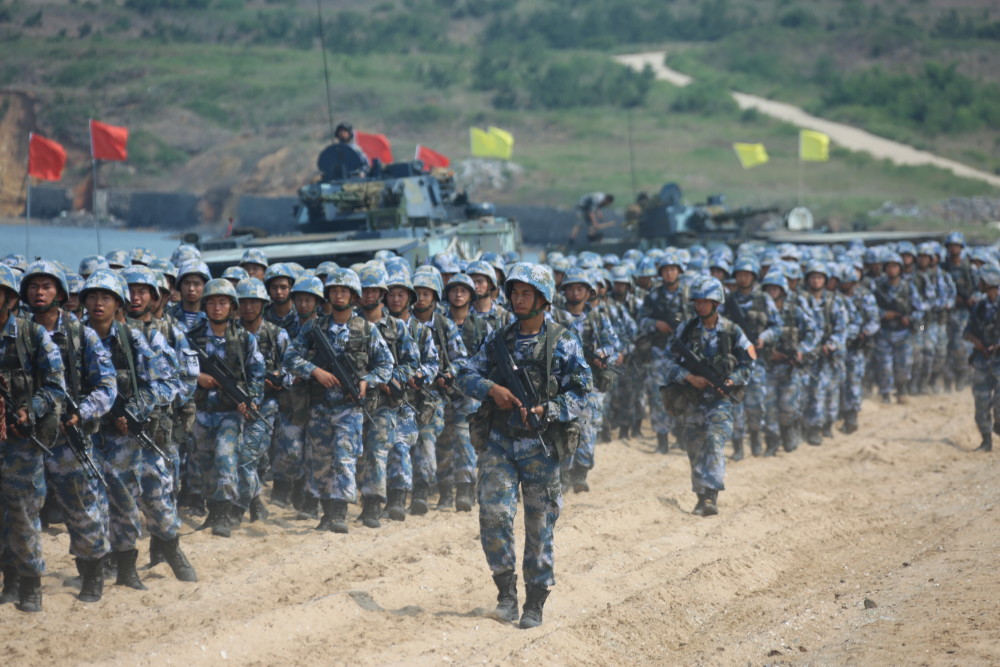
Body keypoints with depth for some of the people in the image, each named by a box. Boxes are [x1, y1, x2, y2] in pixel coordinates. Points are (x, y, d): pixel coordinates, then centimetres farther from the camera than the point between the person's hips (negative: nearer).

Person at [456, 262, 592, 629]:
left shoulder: (563, 343, 0)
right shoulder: (498, 339, 10)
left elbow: (581, 392, -3)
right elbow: (466, 375, 9)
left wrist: (546, 410, -18)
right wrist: (492, 389, -11)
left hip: (540, 446, -2)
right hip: (498, 442, 2)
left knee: (539, 526, 3)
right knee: (493, 513, -13)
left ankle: (535, 603, 13)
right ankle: (506, 590, 2)